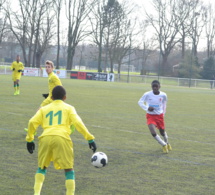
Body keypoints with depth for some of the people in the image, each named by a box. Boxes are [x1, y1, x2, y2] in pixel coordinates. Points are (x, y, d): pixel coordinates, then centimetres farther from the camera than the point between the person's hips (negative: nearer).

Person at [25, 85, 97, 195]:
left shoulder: (44, 109, 24)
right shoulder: (69, 108, 18)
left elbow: (32, 122, 10)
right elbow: (78, 123, 3)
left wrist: (29, 139, 17)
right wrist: (90, 139, 3)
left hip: (45, 138, 2)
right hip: (61, 138, -2)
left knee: (42, 168, 21)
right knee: (69, 169, 7)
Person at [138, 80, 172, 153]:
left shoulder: (163, 95, -9)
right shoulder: (147, 94, -16)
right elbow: (140, 102, -6)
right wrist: (147, 108, -21)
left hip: (159, 115, 1)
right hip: (150, 116, -1)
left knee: (162, 132, 13)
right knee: (153, 133, -18)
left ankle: (167, 143, 48)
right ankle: (164, 145, 7)